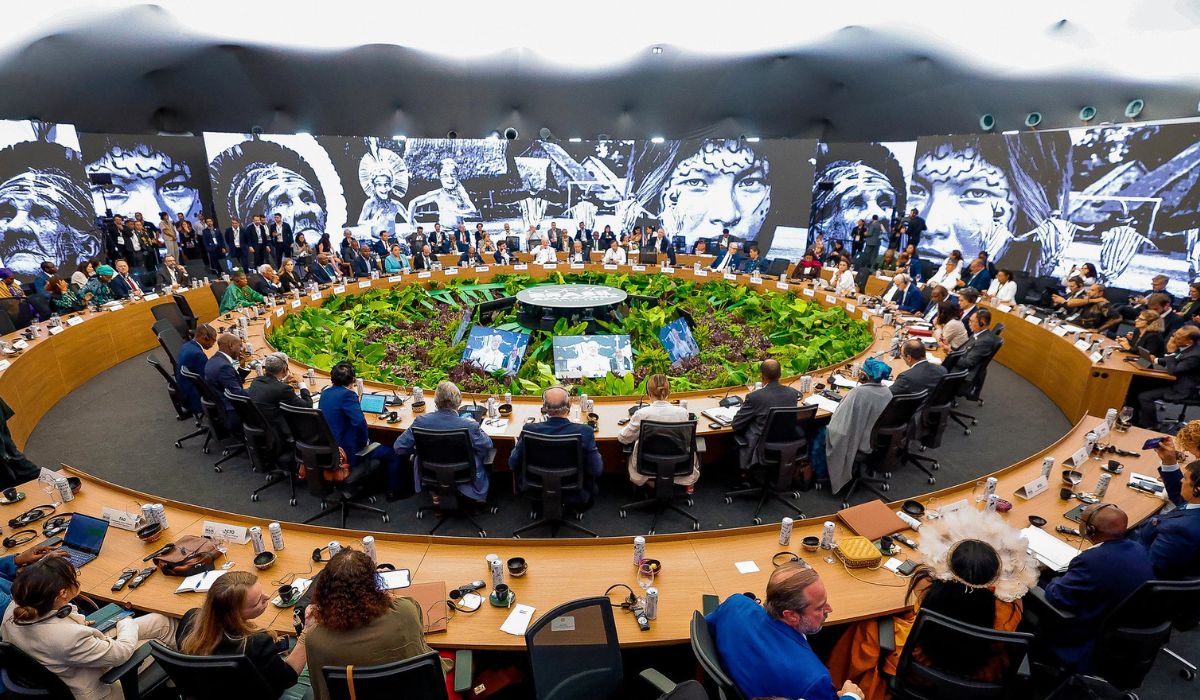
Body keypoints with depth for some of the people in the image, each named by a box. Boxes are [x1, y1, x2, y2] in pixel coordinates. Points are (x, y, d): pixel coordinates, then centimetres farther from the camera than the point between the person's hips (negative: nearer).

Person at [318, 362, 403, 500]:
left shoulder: (325, 393, 4)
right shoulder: (347, 394, -22)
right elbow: (360, 422, -31)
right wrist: (364, 441, -15)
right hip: (348, 453, -9)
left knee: (375, 443, 32)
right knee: (393, 455, 5)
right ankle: (394, 492, 18)